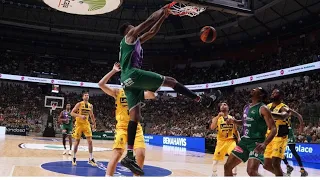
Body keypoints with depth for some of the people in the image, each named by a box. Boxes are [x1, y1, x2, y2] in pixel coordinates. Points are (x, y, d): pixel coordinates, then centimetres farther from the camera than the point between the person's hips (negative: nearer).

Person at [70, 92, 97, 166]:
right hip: (79, 124, -4)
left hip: (86, 124, 4)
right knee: (77, 141, 2)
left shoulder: (90, 106, 6)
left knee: (90, 141, -5)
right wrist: (80, 116, -26)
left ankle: (91, 159, 0)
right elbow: (72, 113, -13)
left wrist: (94, 124, 12)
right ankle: (74, 158, 18)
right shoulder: (79, 104, -9)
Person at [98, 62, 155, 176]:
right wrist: (113, 71, -12)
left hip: (136, 127, 3)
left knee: (141, 154, -8)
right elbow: (101, 84, -11)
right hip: (122, 127, -3)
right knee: (117, 154, -17)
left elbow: (152, 96, -6)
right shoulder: (117, 92, 2)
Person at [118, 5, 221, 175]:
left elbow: (152, 31, 35)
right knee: (169, 81, -6)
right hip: (133, 74, -9)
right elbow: (149, 21, 2)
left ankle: (129, 156, -6)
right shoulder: (130, 36, 8)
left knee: (135, 116, -1)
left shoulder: (136, 41, 32)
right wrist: (161, 11, 14)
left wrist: (164, 16, 32)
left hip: (128, 80, 9)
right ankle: (203, 100, -5)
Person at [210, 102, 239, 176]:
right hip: (221, 141, 0)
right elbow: (212, 127, -22)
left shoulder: (232, 118, 5)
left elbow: (235, 130, 13)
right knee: (216, 158, 8)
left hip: (231, 140, 1)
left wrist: (239, 138, -5)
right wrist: (218, 116, -30)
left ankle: (234, 173, -8)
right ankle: (214, 173, 28)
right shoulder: (217, 118, -4)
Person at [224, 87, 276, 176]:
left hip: (256, 142, -8)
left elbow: (273, 129, -16)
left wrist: (264, 144, -31)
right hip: (244, 141, 8)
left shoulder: (263, 109, -11)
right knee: (227, 166, 8)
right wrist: (234, 121, 9)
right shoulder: (246, 107, 12)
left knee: (252, 171, -25)